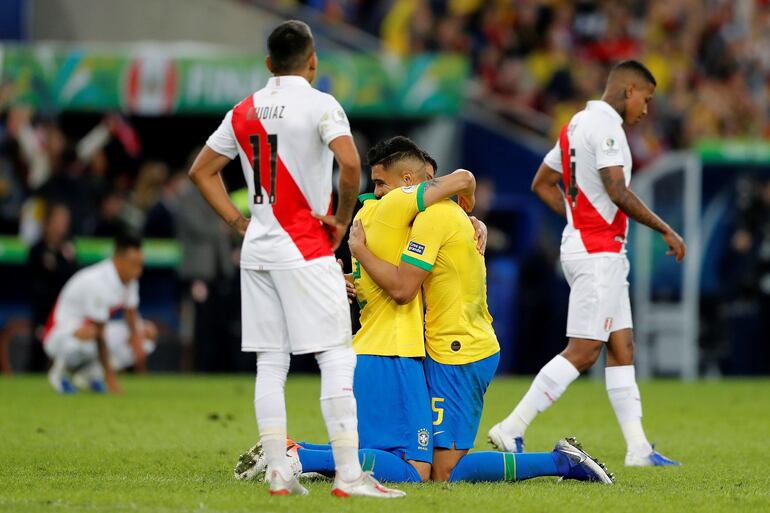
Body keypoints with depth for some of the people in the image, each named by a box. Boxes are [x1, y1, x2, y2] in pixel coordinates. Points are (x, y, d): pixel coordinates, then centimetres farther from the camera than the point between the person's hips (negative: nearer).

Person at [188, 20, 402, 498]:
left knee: (270, 363, 8)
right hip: (305, 249, -6)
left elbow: (202, 171, 17)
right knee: (338, 357, -4)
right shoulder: (320, 105, -8)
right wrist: (342, 219, -9)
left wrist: (239, 222, 15)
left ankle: (279, 472, 5)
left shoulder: (244, 111, 10)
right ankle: (349, 474, -10)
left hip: (258, 249, 6)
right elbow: (350, 163, -23)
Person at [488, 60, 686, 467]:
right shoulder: (605, 125, -14)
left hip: (602, 254, 11)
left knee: (622, 347, 9)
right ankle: (511, 430, -11)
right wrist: (665, 230, -14)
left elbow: (542, 183, 21)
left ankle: (638, 448, 8)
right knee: (582, 352, -10)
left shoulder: (578, 124, 16)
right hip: (598, 253, -11)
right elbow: (618, 191, -22)